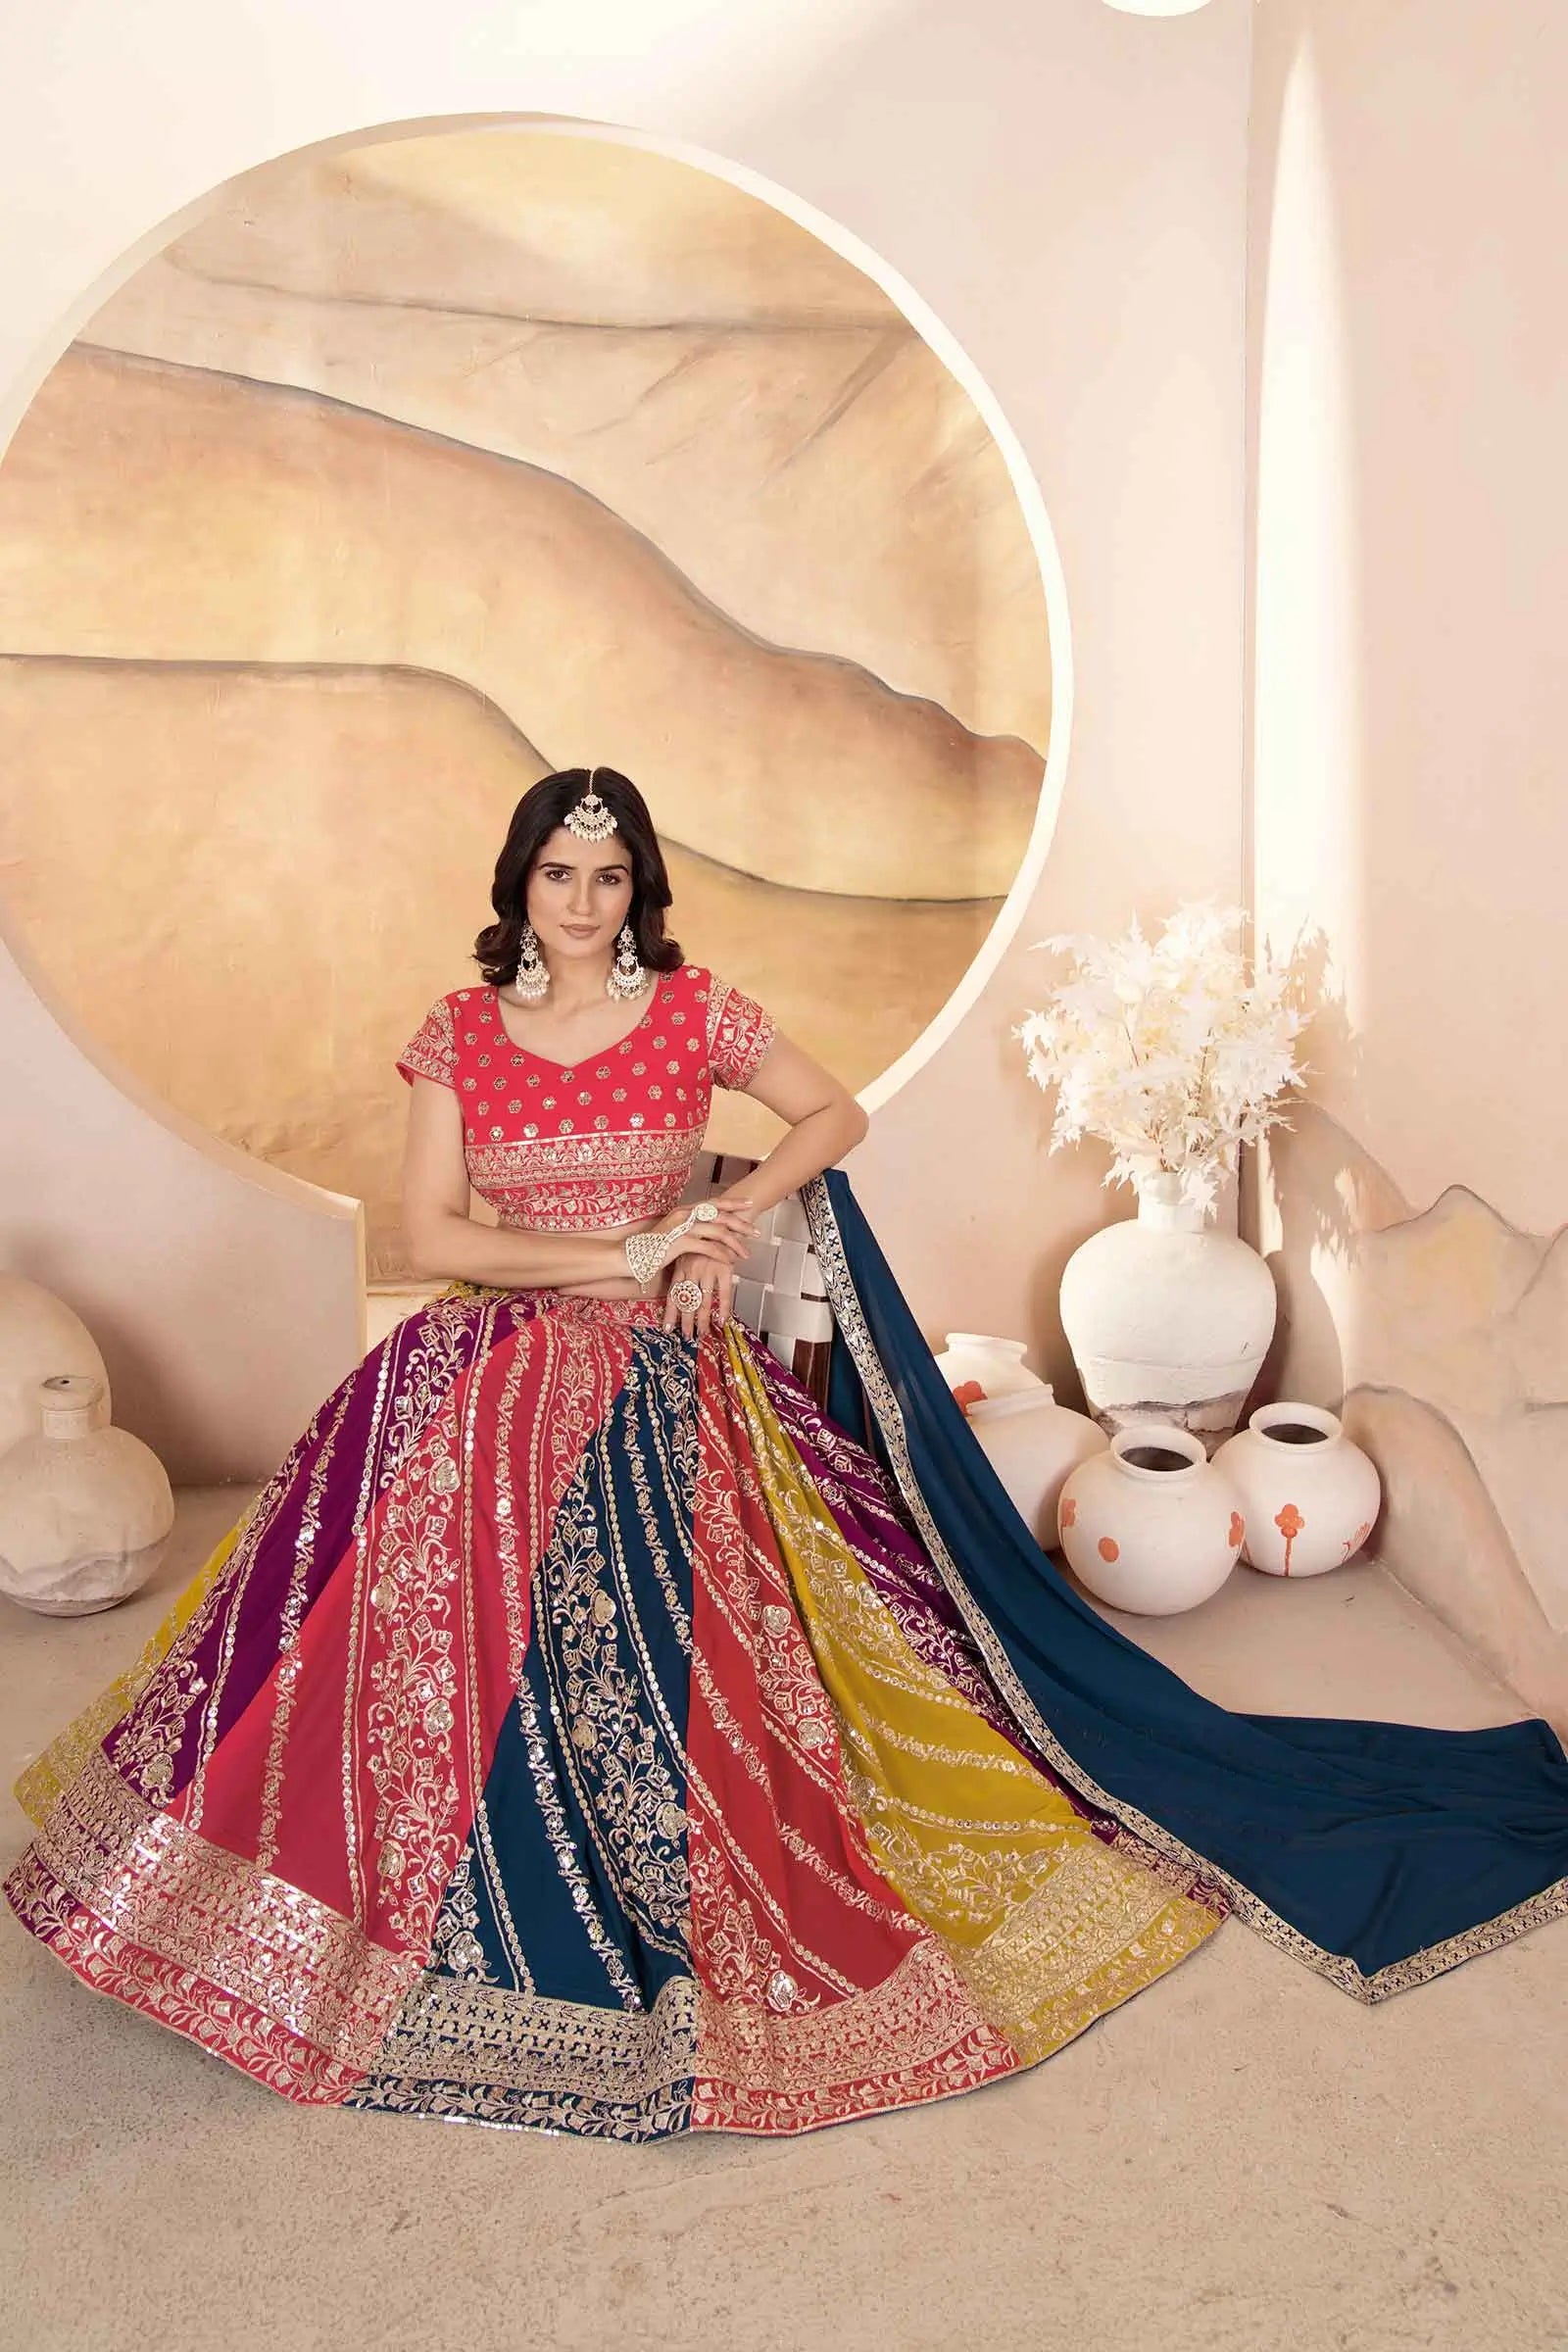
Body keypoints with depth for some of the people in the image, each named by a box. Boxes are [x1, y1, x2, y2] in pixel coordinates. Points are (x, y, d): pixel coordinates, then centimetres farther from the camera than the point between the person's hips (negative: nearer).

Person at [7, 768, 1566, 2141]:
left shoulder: (693, 1012, 0)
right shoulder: (457, 1035, 2)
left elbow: (836, 1115, 10)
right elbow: (428, 1238, -4)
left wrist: (729, 1218, -6)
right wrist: (621, 1256, -12)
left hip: (664, 1399, -1)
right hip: (494, 1394, 2)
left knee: (661, 1656, -4)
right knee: (476, 1654, -6)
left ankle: (692, 1929, 19)